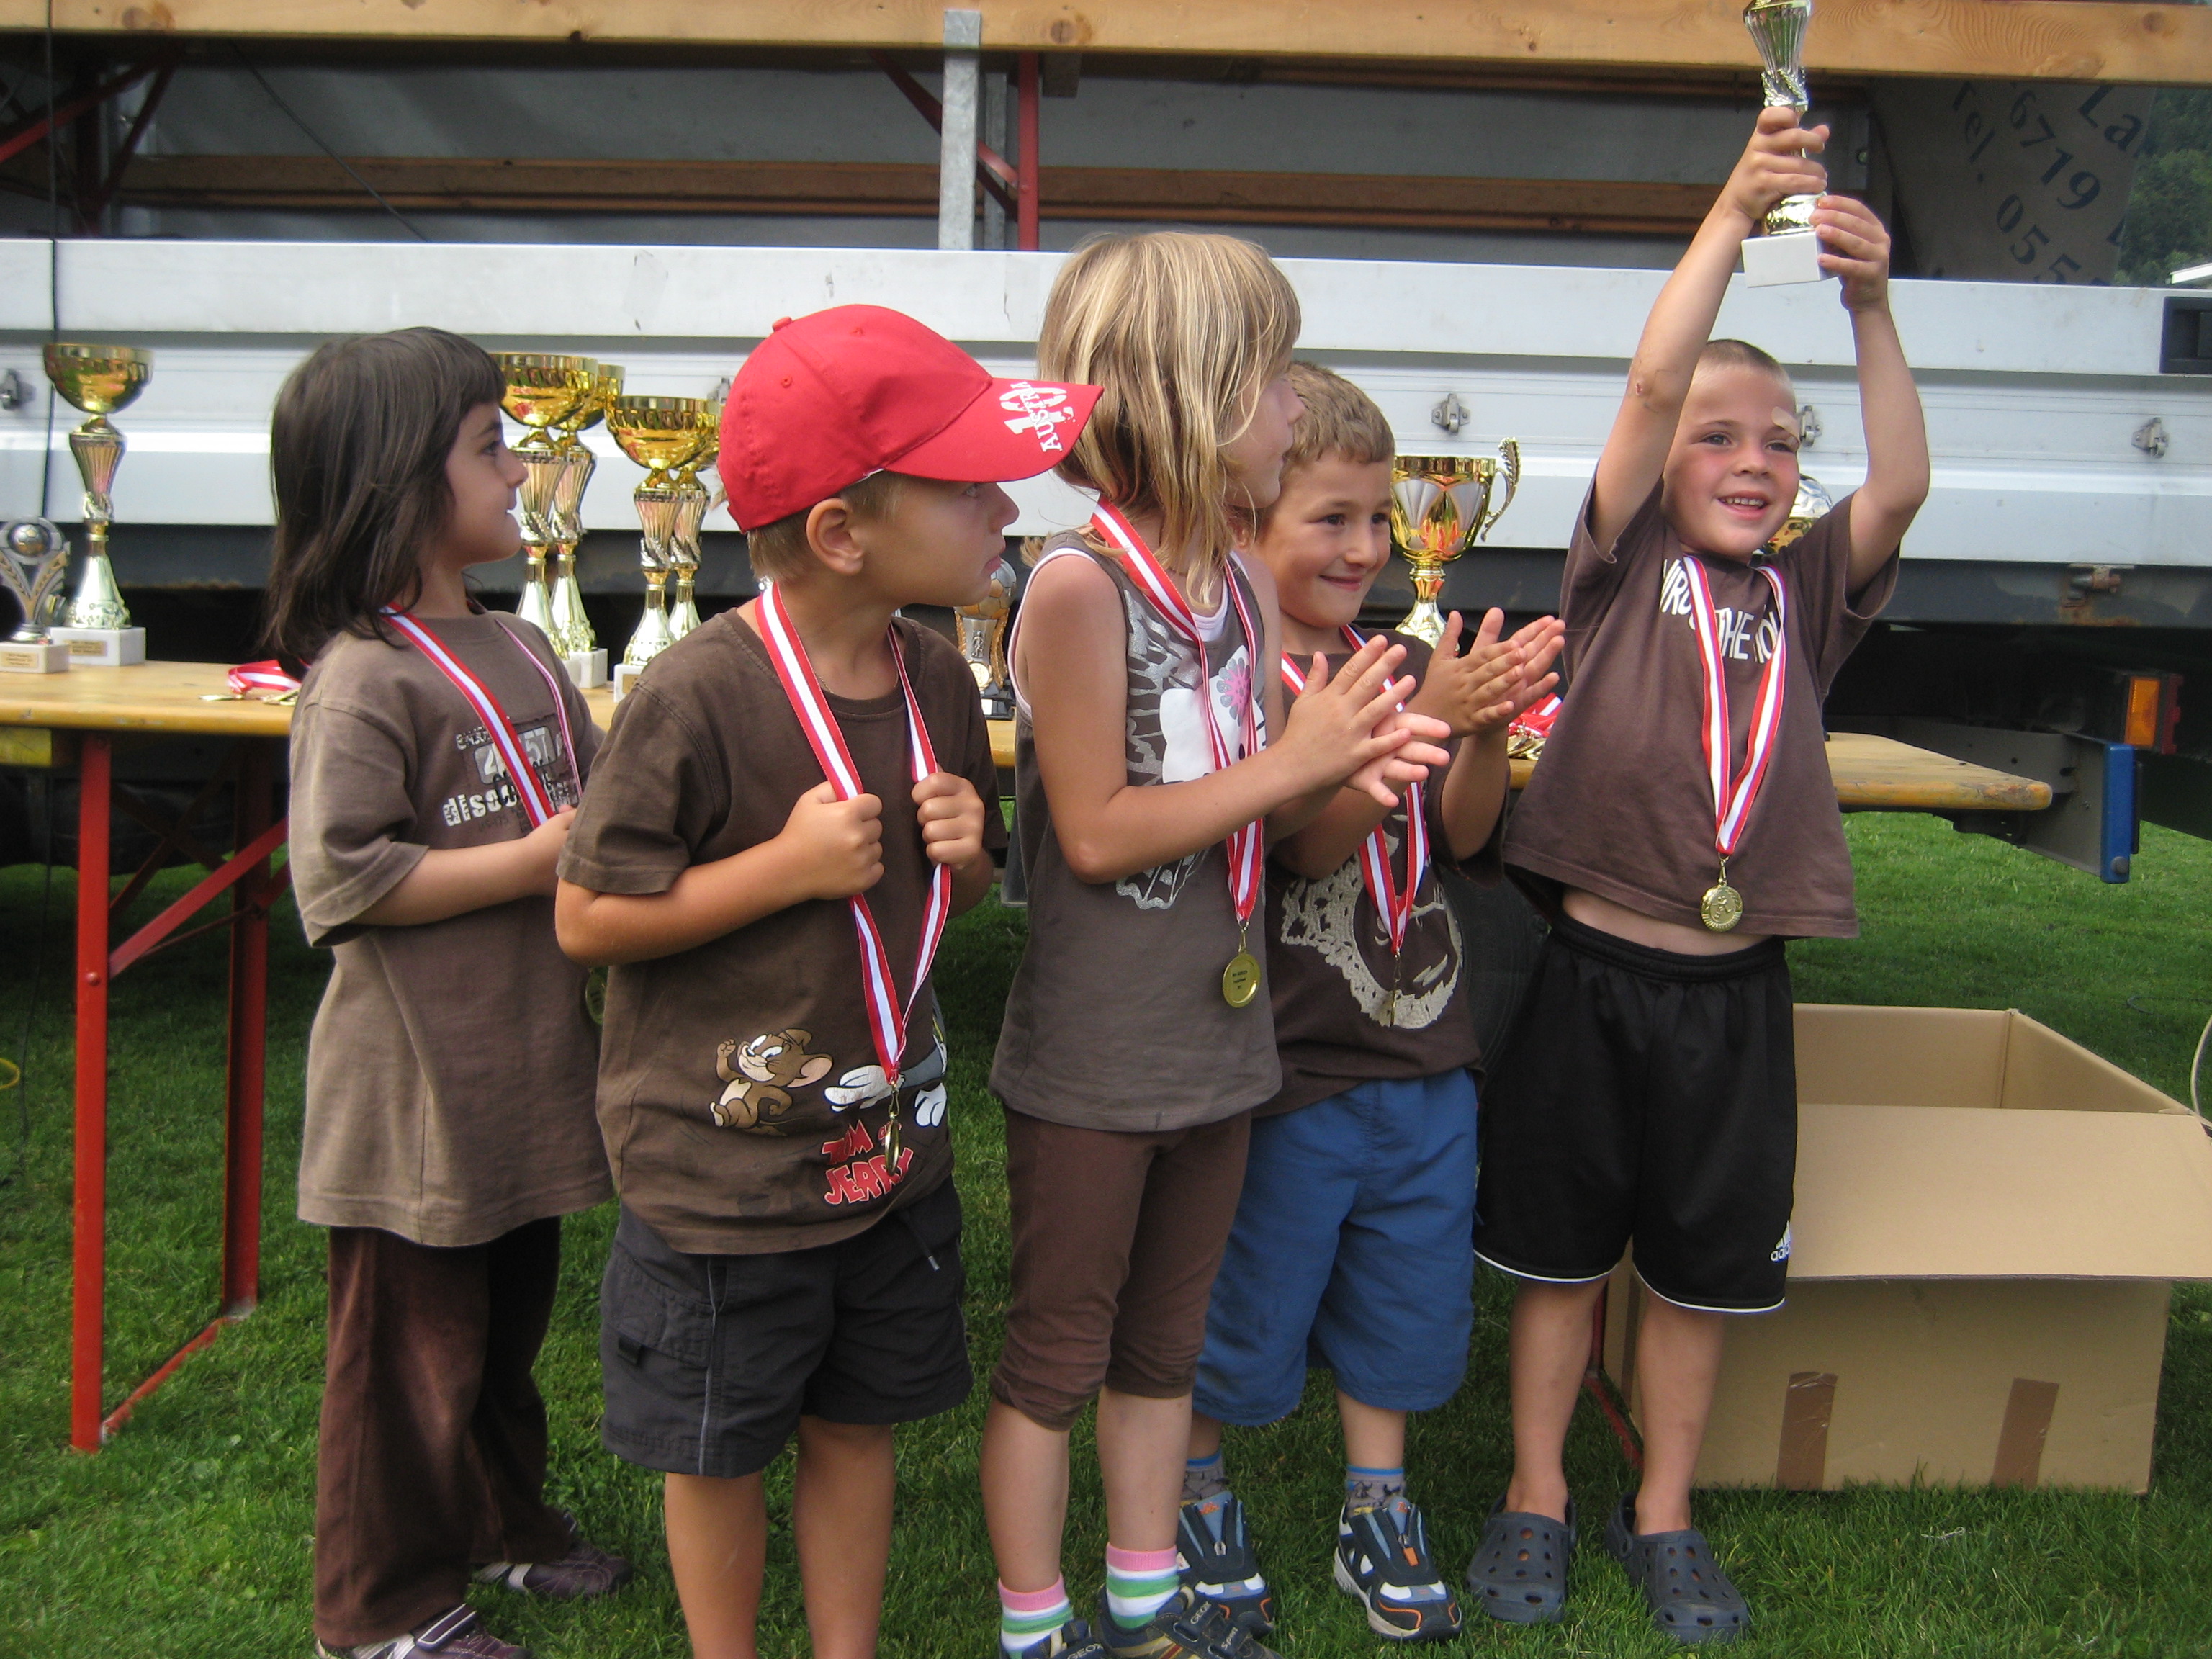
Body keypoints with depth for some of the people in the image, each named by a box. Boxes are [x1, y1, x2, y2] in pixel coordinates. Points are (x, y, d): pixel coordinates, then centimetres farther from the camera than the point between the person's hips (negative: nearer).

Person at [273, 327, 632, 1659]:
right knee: (414, 1345, 8)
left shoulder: (522, 650, 7)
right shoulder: (365, 679, -18)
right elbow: (342, 883, -23)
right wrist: (531, 863, -22)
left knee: (510, 1322, 24)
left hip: (528, 1072, 8)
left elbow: (595, 800, 20)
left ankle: (502, 1521, 45)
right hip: (421, 1091, -8)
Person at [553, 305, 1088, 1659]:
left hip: (891, 1151, 6)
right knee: (720, 1453, 14)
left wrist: (966, 853, -10)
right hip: (722, 1173, -5)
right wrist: (785, 866, -24)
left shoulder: (938, 679, -2)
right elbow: (587, 919, -17)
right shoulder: (700, 696, -23)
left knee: (859, 1422, 20)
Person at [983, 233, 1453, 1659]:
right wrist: (1291, 759, -19)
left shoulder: (1249, 588, 3)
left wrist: (1350, 762, -11)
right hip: (1091, 1058, -7)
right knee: (1057, 1351, 11)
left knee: (1165, 1339, 21)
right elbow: (1097, 834, -21)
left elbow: (1247, 814, 9)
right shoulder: (1079, 584, -20)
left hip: (1214, 1043, 7)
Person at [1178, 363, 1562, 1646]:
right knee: (1241, 1310, 11)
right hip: (1286, 1065, -6)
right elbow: (1308, 839, -23)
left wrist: (1489, 733, -14)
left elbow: (1462, 835, 5)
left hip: (1422, 1054, 6)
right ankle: (1201, 1500, 35)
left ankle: (1380, 1513, 38)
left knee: (1402, 1301, 19)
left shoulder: (1396, 661, 7)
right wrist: (1428, 717, -32)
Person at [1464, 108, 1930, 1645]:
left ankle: (1662, 1513, 33)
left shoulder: (1808, 585, 6)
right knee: (1559, 1249, 12)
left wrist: (1870, 305, -20)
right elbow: (1653, 382, -15)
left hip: (1735, 989, 3)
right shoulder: (1627, 561, -2)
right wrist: (1731, 218, -18)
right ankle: (1537, 1495, 30)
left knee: (1705, 1265, 14)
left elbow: (1902, 486, -11)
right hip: (1594, 967, -3)